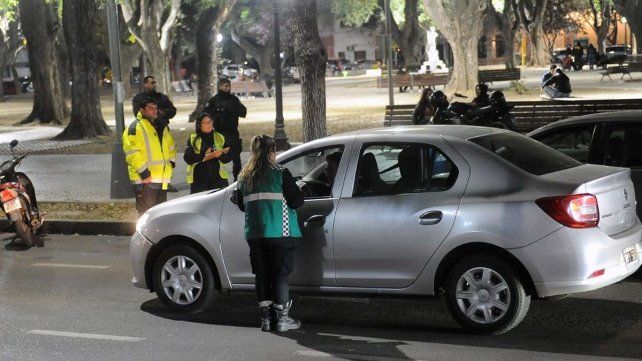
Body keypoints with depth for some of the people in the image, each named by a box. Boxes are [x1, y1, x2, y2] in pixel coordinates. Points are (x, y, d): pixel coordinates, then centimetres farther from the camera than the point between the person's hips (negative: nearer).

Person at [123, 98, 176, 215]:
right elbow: (132, 153, -18)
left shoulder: (162, 126, 17)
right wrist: (143, 173, -21)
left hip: (162, 178, 8)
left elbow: (171, 146, 28)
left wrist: (172, 162, 12)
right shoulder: (135, 127, -10)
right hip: (146, 179, -8)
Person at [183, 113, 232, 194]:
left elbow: (228, 158, 4)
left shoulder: (220, 138, 9)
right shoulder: (193, 139, 4)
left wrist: (220, 154, -16)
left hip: (218, 179, 1)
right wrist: (206, 156, -16)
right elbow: (188, 158, -9)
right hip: (199, 180, -1)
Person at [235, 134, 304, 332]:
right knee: (281, 274, 2)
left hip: (254, 233, 5)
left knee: (262, 275, 10)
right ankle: (282, 318, 3)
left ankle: (265, 318, 13)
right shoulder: (280, 172, -7)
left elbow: (241, 204, 15)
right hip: (280, 232, -4)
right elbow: (296, 201, -9)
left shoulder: (245, 176, 8)